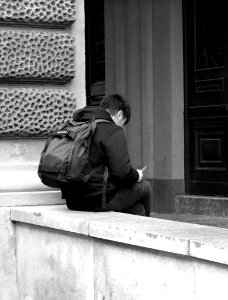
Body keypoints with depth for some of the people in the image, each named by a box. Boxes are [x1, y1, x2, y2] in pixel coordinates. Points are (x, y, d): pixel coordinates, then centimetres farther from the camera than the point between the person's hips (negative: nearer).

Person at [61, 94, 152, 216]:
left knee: (137, 208, 25)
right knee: (144, 187, 17)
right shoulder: (113, 132, -11)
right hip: (100, 200, -8)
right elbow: (122, 172, -20)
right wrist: (137, 176, 3)